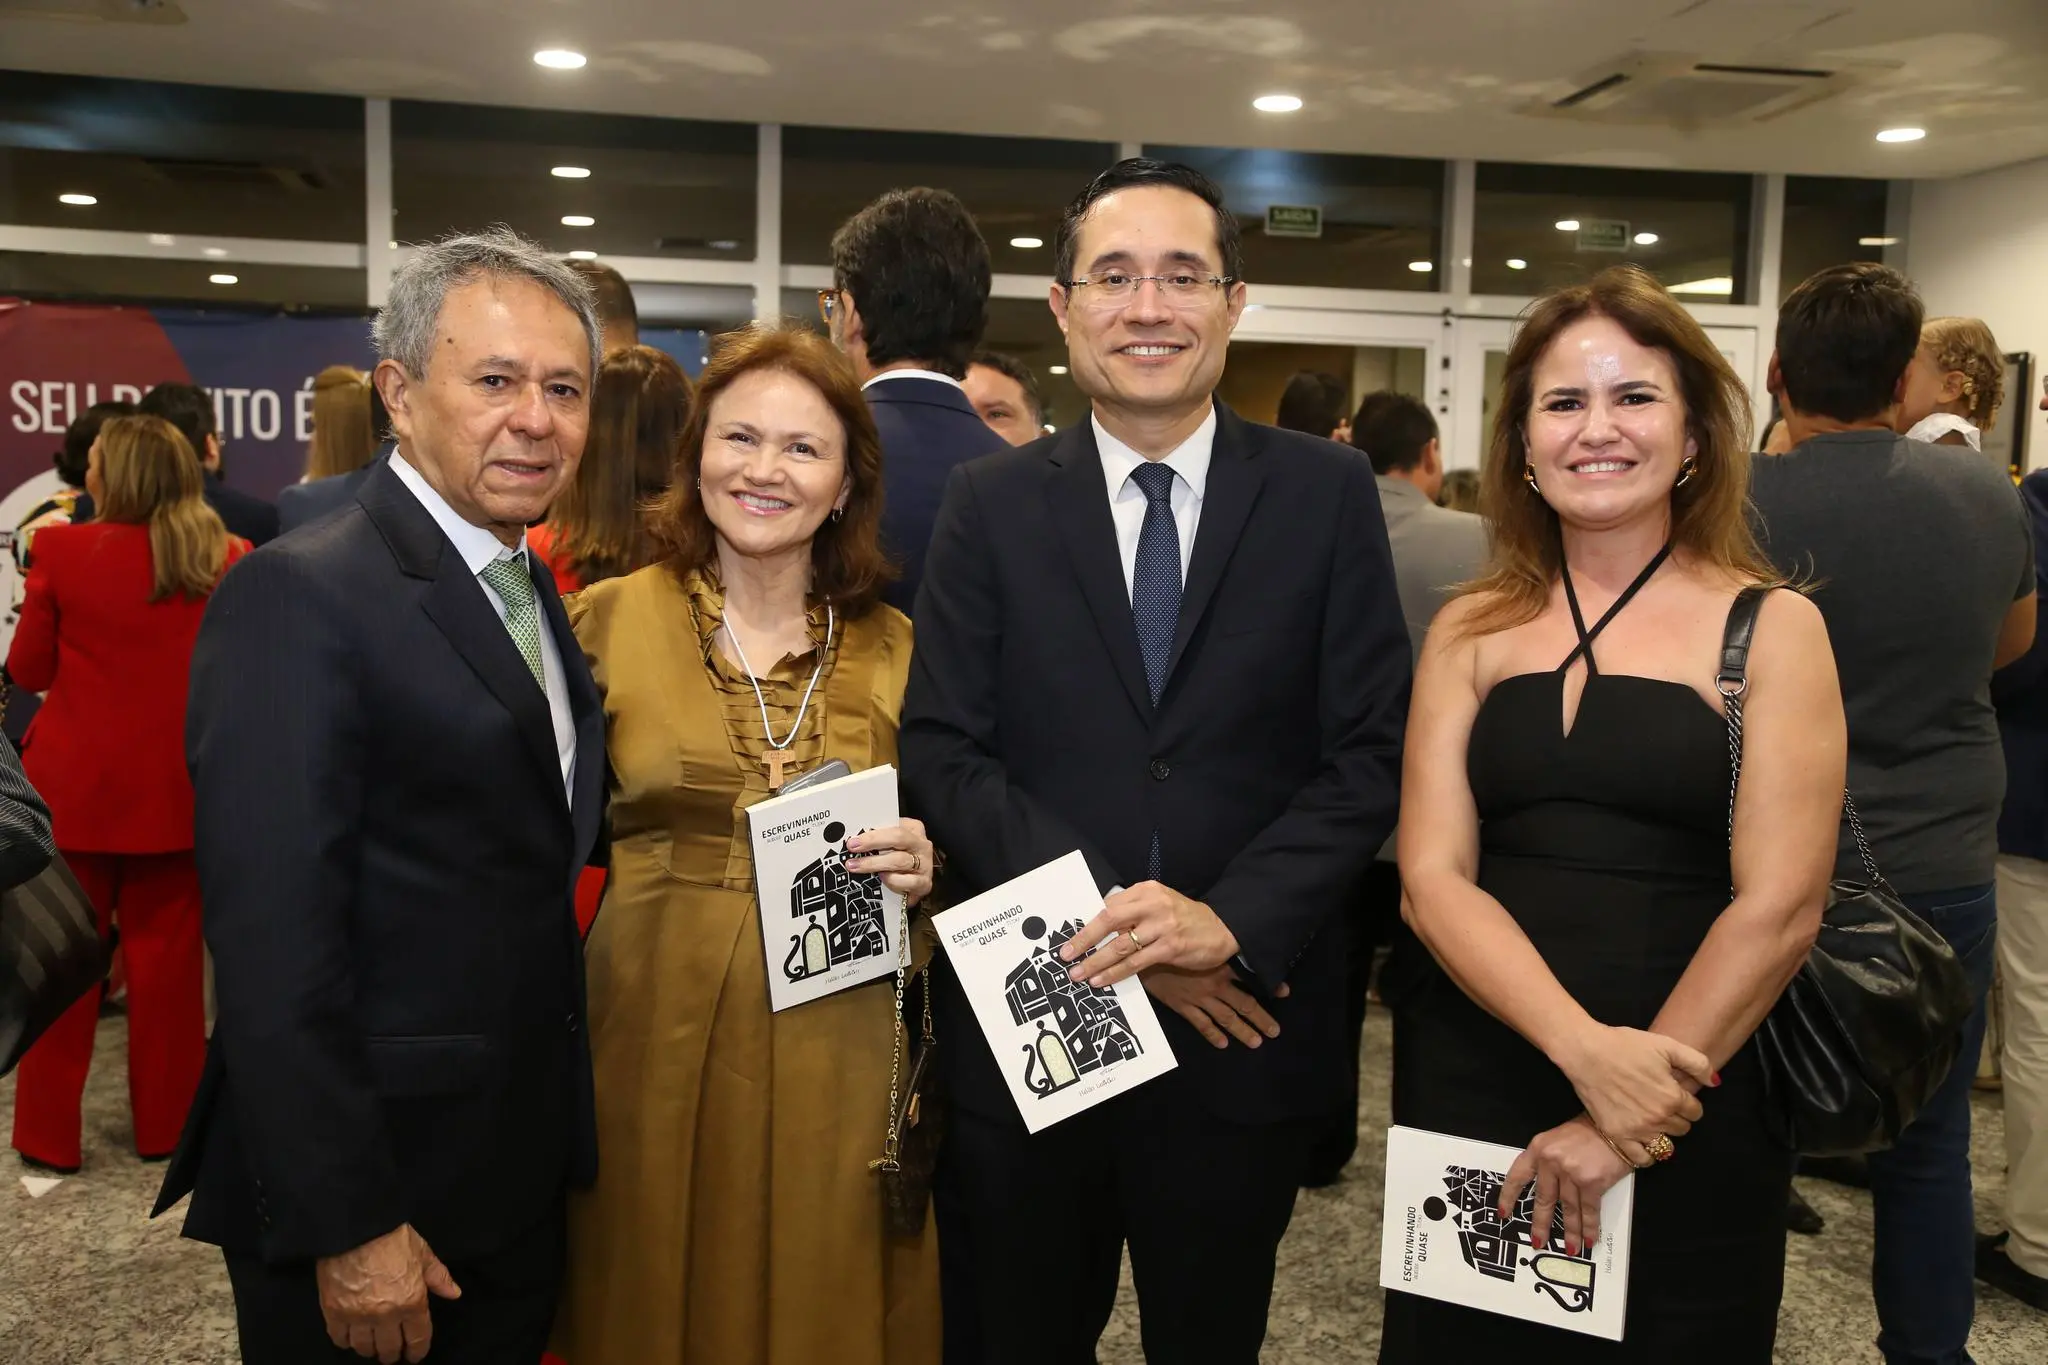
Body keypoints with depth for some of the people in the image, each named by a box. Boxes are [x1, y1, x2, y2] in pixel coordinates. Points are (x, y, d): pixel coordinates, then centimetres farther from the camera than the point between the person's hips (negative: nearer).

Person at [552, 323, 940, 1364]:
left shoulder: (894, 648, 1)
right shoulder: (609, 619, -1)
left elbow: (939, 844, 11)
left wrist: (923, 868, -9)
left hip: (833, 1049, 1)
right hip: (653, 1037, 0)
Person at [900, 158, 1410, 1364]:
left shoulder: (1328, 495, 0)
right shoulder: (991, 505, 1)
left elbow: (1371, 752, -4)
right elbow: (945, 750, -5)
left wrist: (1231, 921, -17)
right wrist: (1107, 916, -15)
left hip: (1245, 1024, 0)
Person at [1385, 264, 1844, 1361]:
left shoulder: (1772, 627, -3)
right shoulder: (1470, 630, 3)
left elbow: (1779, 905, -10)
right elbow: (1433, 876, -5)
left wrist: (1618, 1122, -13)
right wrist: (1586, 1049, -19)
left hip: (1687, 1119, -2)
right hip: (1467, 1095, 2)